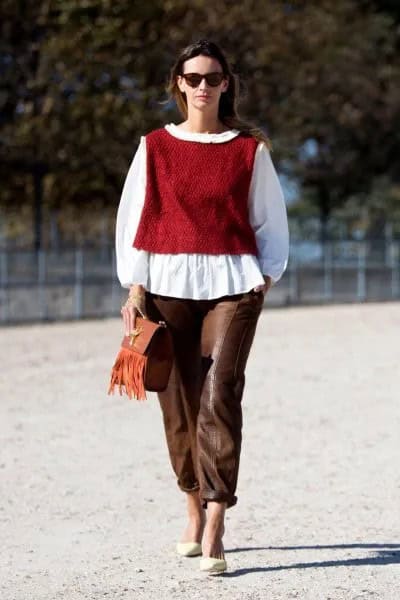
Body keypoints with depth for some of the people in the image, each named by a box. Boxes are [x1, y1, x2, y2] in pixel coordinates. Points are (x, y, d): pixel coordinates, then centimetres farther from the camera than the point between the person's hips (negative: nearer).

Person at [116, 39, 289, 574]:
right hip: (169, 284, 2)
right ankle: (195, 514, 23)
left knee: (220, 396, -14)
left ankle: (213, 536, -19)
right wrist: (135, 288, 0)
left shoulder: (250, 148, 6)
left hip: (233, 285, -1)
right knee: (180, 404, 4)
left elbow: (269, 219, 12)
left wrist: (266, 278, 0)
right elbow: (134, 217, 7)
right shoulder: (156, 147, 8)